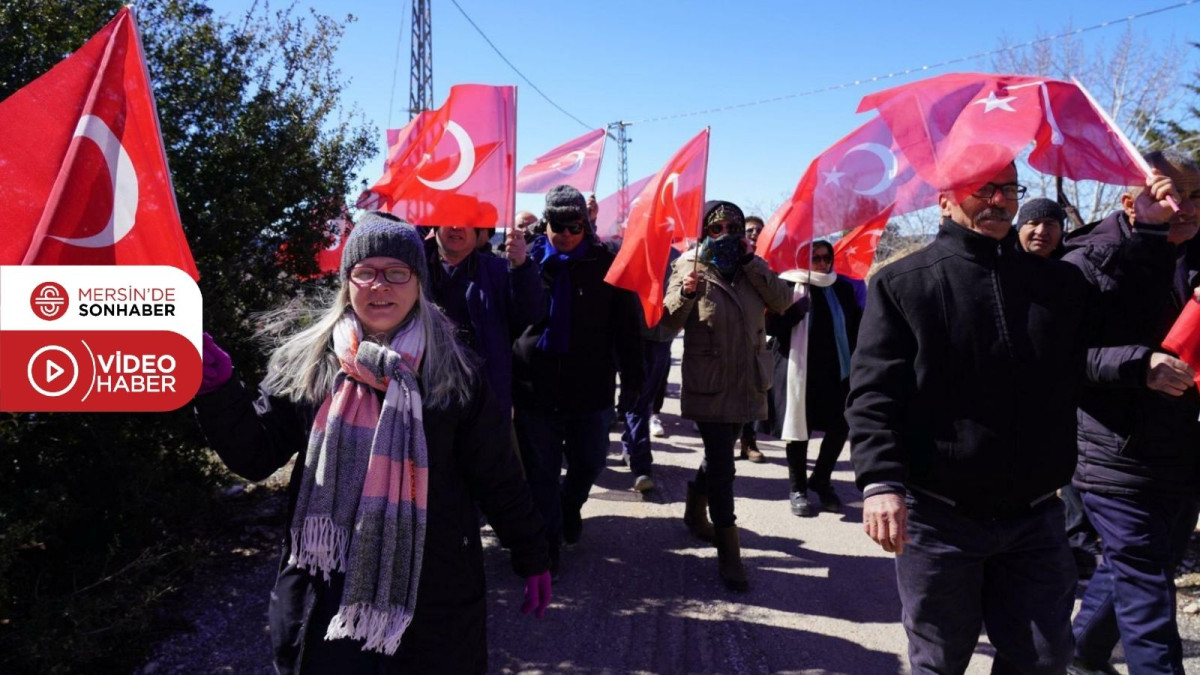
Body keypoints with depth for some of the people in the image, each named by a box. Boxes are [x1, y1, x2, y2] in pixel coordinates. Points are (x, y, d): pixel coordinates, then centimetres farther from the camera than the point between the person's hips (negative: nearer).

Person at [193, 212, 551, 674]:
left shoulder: (451, 370, -2)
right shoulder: (305, 362, 1)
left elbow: (497, 476, 1)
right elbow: (255, 454, 0)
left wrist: (532, 557, 4)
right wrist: (214, 384, -15)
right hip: (325, 593, 1)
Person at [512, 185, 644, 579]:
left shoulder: (605, 264, 0)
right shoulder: (528, 259, 1)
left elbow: (626, 326, 3)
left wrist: (632, 380, 3)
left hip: (591, 388, 1)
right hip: (535, 387, 0)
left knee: (589, 464, 14)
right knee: (541, 470, 9)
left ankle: (570, 506, 45)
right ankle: (548, 541, 26)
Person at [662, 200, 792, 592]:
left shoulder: (752, 268, 9)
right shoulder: (690, 265, -4)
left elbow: (782, 301, -6)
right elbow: (669, 322, -11)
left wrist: (752, 262, -12)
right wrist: (686, 293, -31)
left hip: (747, 382, 5)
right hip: (709, 385, -5)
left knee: (720, 454, 20)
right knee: (721, 465, -8)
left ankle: (695, 510, 44)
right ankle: (728, 553, -1)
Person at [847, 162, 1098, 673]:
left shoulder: (1061, 283, 8)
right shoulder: (903, 284, -4)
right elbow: (873, 392, -10)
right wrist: (880, 481, -23)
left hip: (1034, 517, 3)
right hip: (937, 516, -3)